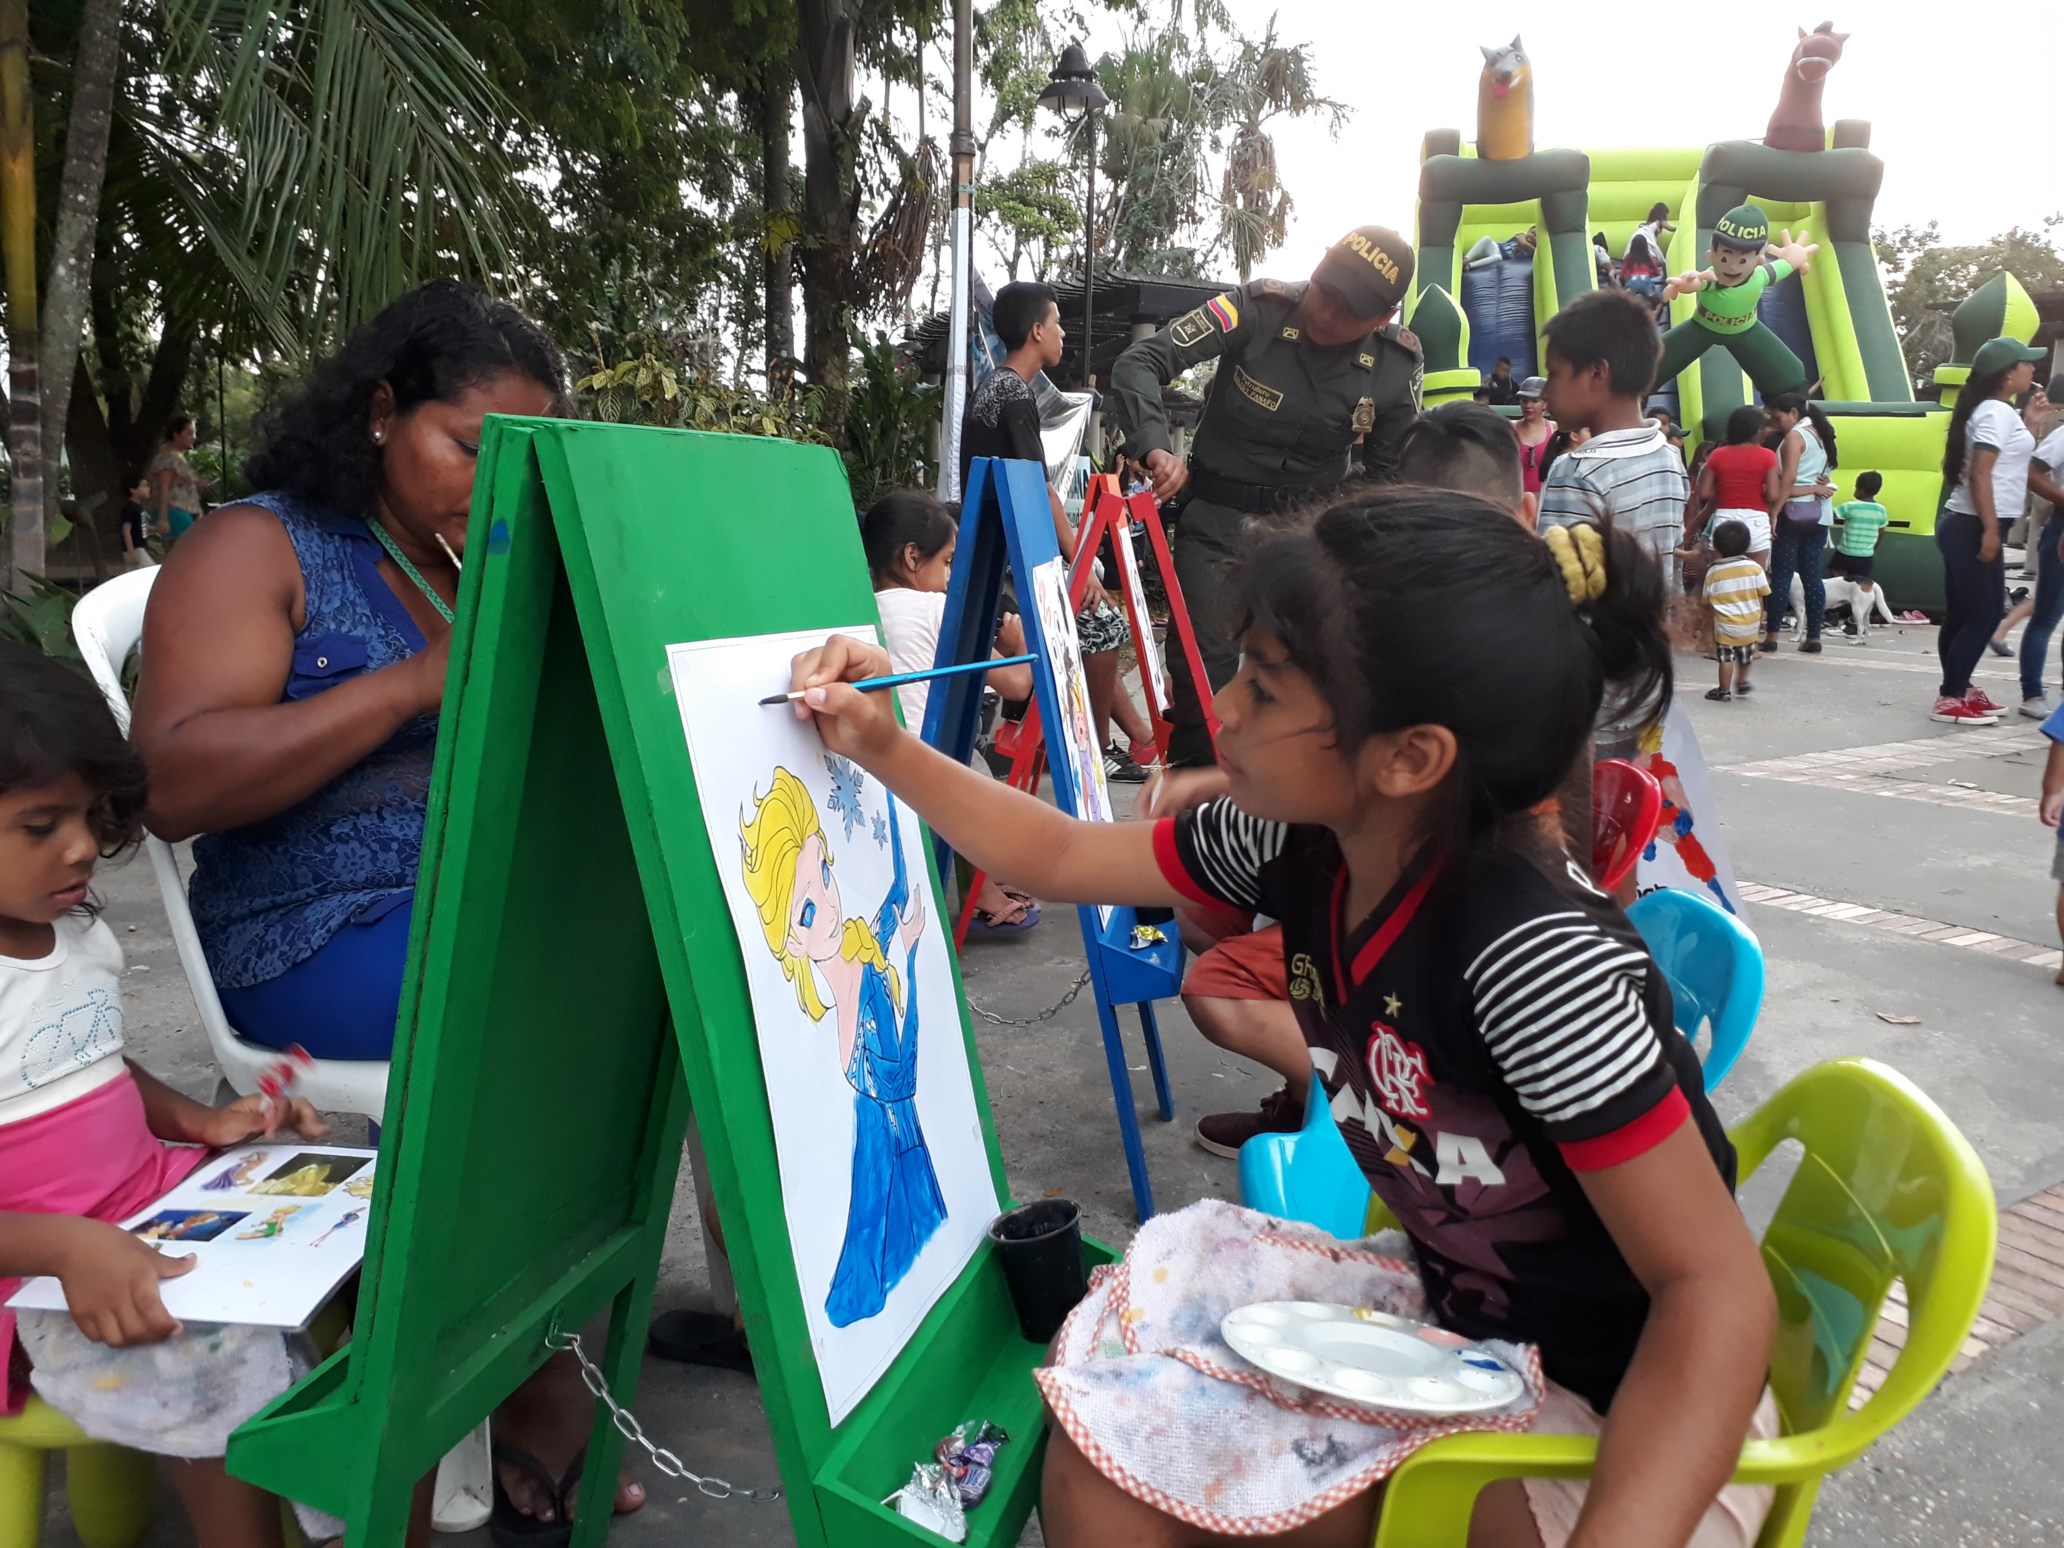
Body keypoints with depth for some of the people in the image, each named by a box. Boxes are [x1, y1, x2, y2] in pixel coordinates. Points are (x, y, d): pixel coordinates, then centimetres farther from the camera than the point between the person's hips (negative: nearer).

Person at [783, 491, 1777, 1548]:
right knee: (1102, 1437, -5)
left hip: (1622, 1402, -6)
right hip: (1450, 1318, 6)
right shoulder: (1296, 845, -11)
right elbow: (1060, 858, 3)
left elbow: (1718, 1288, -28)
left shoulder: (1535, 957, -32)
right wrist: (883, 748, -4)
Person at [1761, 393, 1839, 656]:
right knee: (1812, 576, 7)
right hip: (1820, 513, 8)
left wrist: (1774, 512, -20)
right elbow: (1823, 474, 14)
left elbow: (1788, 478, -17)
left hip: (1794, 512, -8)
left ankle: (1771, 637, -6)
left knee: (1781, 575, -5)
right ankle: (1813, 638, 6)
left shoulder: (1794, 436, -8)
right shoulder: (1820, 434, 18)